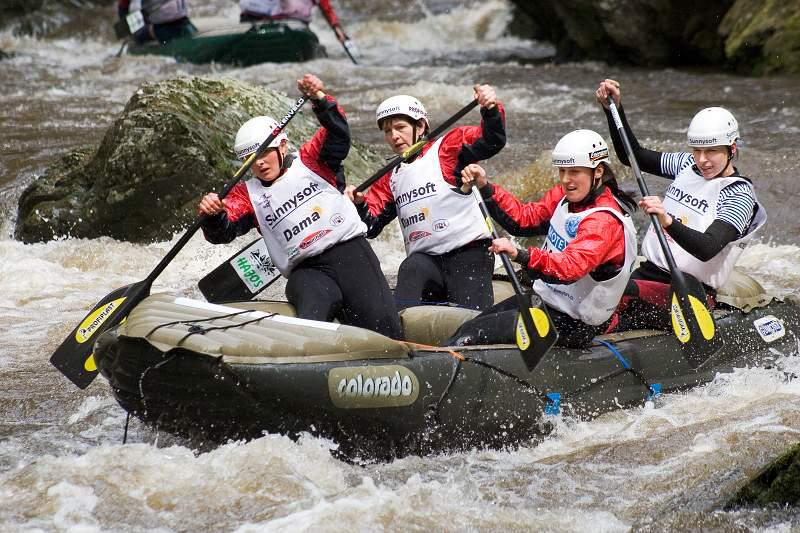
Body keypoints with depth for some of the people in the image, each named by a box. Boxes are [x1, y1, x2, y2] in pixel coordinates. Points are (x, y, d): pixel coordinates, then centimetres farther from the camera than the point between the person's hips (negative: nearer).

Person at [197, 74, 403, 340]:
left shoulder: (310, 161, 13)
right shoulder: (248, 195, 18)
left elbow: (337, 134, -4)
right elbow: (223, 231, 3)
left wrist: (320, 98, -24)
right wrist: (213, 216, -22)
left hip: (351, 252, -1)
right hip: (307, 271, 1)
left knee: (385, 330, -13)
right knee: (309, 325, -32)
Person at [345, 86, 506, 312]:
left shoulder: (448, 148, 3)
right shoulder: (390, 179, 21)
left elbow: (490, 141, -13)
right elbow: (371, 225, 14)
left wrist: (491, 110, -33)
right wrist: (358, 205, -8)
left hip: (469, 255, -4)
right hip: (426, 260, 4)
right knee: (412, 269, -32)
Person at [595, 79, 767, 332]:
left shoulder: (739, 195, -11)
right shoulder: (688, 165, 11)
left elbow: (707, 249, -26)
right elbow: (632, 156, 19)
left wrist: (668, 221, -43)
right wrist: (613, 109, 7)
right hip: (648, 273, 8)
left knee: (623, 294, -35)